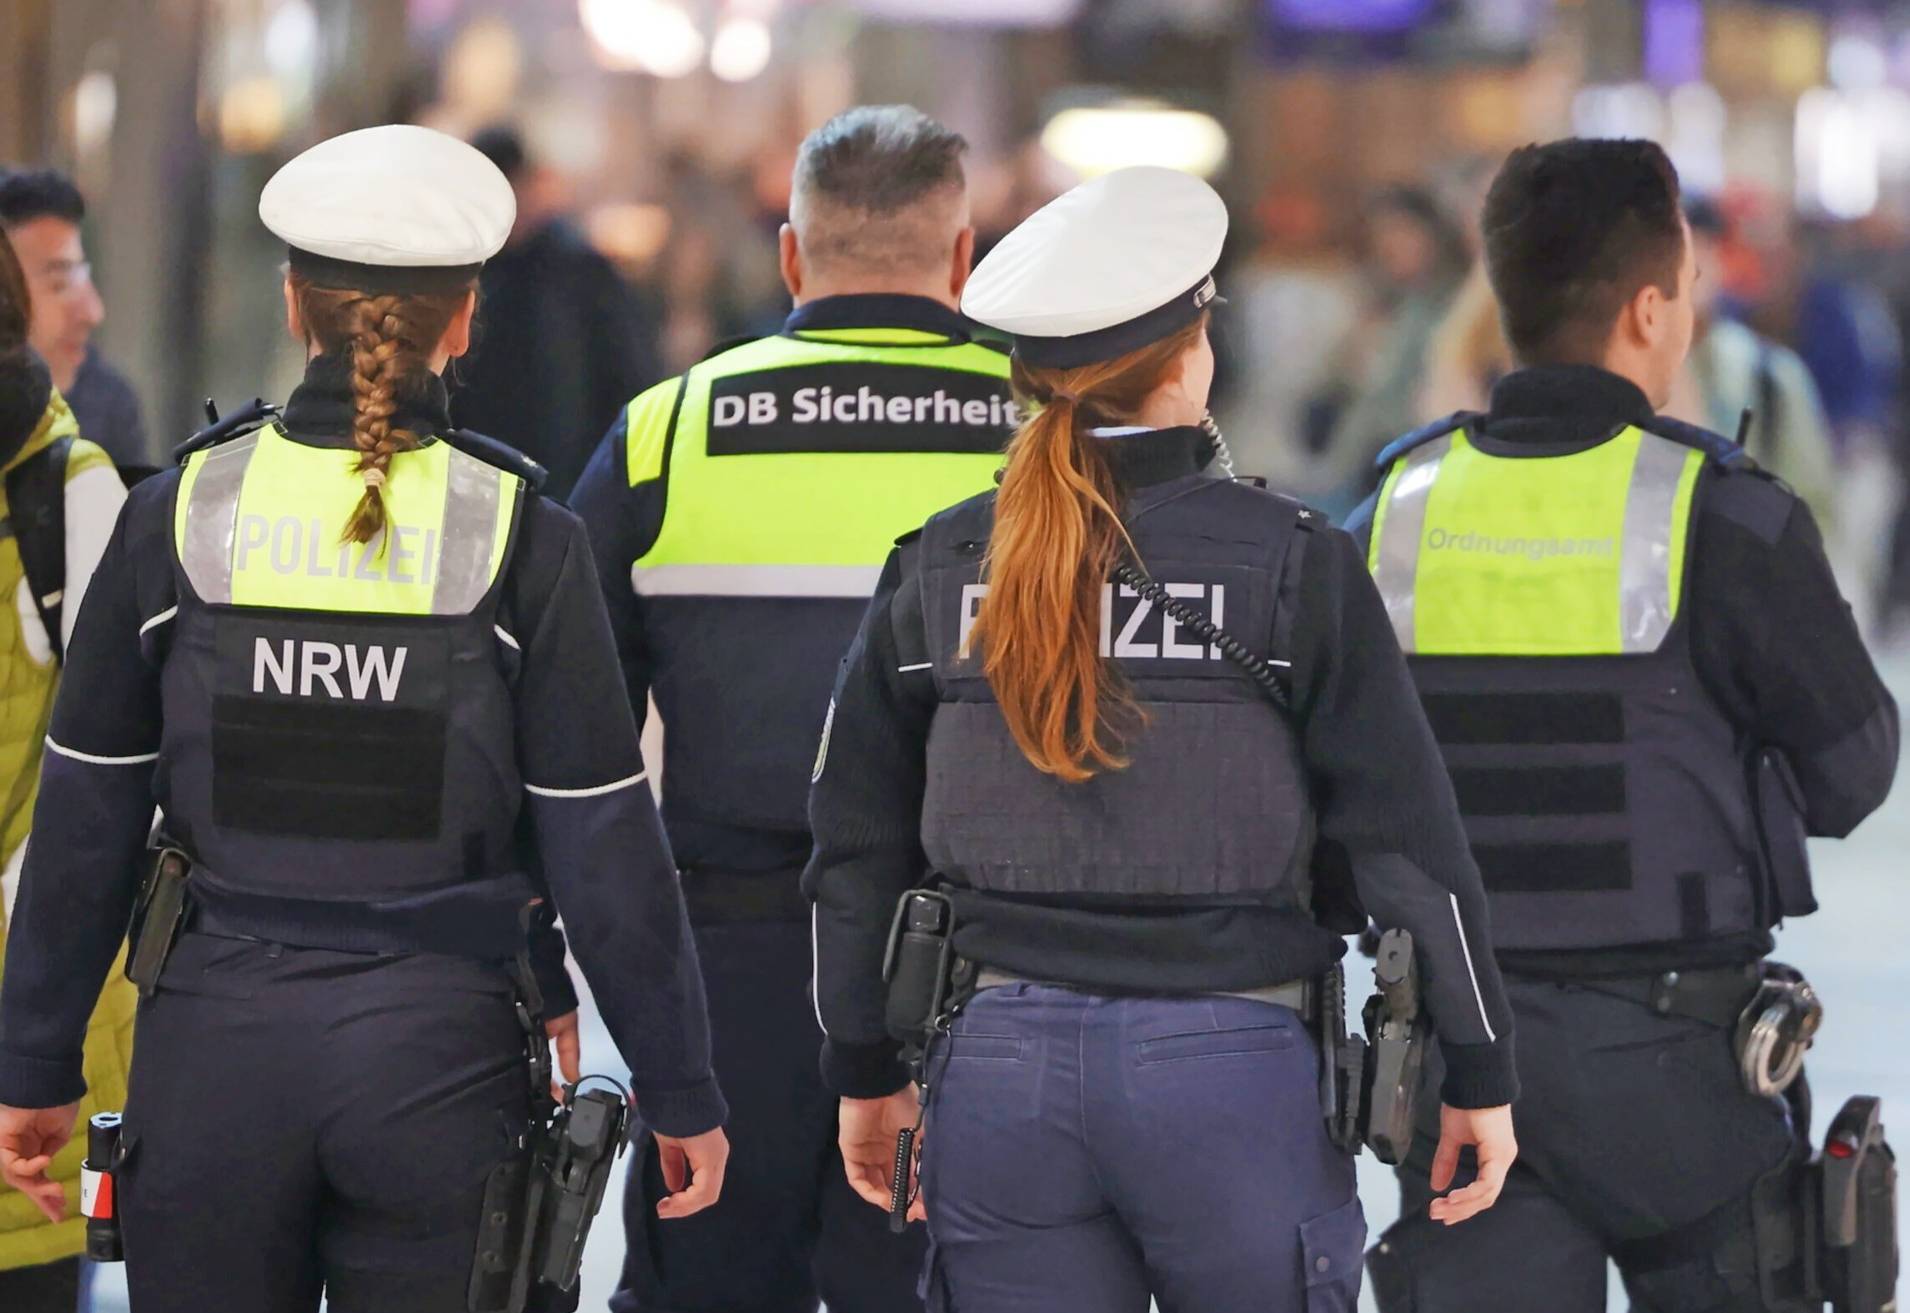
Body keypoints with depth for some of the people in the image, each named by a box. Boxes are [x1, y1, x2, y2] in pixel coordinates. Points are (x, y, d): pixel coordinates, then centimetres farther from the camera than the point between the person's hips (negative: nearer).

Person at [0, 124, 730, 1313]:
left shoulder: (180, 518, 0)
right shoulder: (523, 540, -5)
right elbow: (606, 849, -4)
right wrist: (681, 1094, 5)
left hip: (215, 1043, 1)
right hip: (439, 1046, -1)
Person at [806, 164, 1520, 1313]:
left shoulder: (940, 571, 5)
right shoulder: (1291, 564, -6)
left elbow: (857, 843, 11)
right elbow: (1405, 835, -4)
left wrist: (867, 1071, 21)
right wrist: (1479, 1072, 4)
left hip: (1004, 1074, 3)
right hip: (1234, 1073, -3)